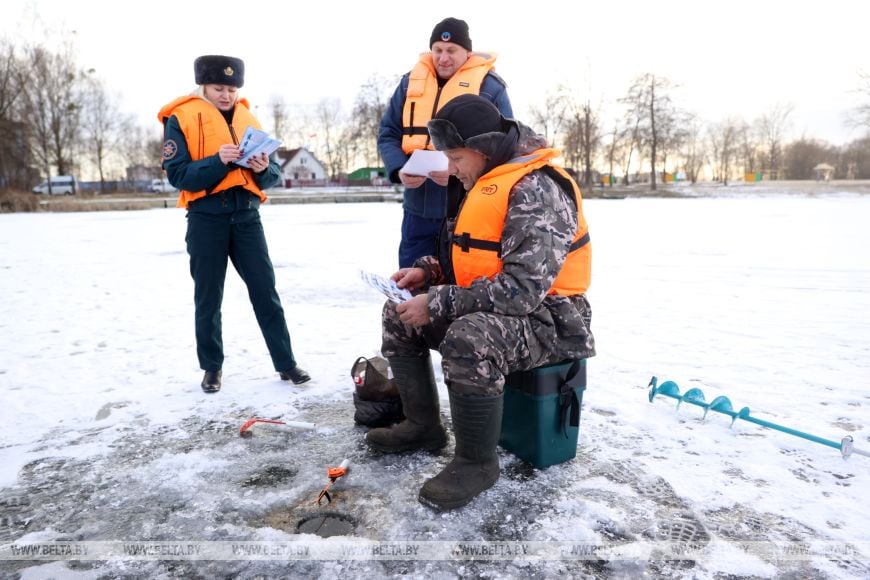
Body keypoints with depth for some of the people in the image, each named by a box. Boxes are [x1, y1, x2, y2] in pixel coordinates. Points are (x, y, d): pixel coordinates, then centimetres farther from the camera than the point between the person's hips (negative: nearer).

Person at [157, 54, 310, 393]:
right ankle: (211, 367, 21)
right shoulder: (181, 118, -1)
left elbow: (272, 175, 9)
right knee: (208, 297, 6)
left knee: (266, 290, 2)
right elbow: (178, 174, -10)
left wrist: (263, 168, -14)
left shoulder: (248, 118, 12)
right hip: (206, 219, -3)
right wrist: (217, 161, -24)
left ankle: (286, 363, 9)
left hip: (246, 215, 3)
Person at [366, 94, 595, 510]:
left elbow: (522, 288, -30)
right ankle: (423, 425, 17)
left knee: (469, 338, -39)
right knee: (399, 316, 7)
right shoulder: (486, 184, 10)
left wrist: (438, 304, -26)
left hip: (544, 320, -10)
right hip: (488, 311, 10)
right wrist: (428, 272, 2)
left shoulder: (535, 189, -21)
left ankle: (477, 462, -16)